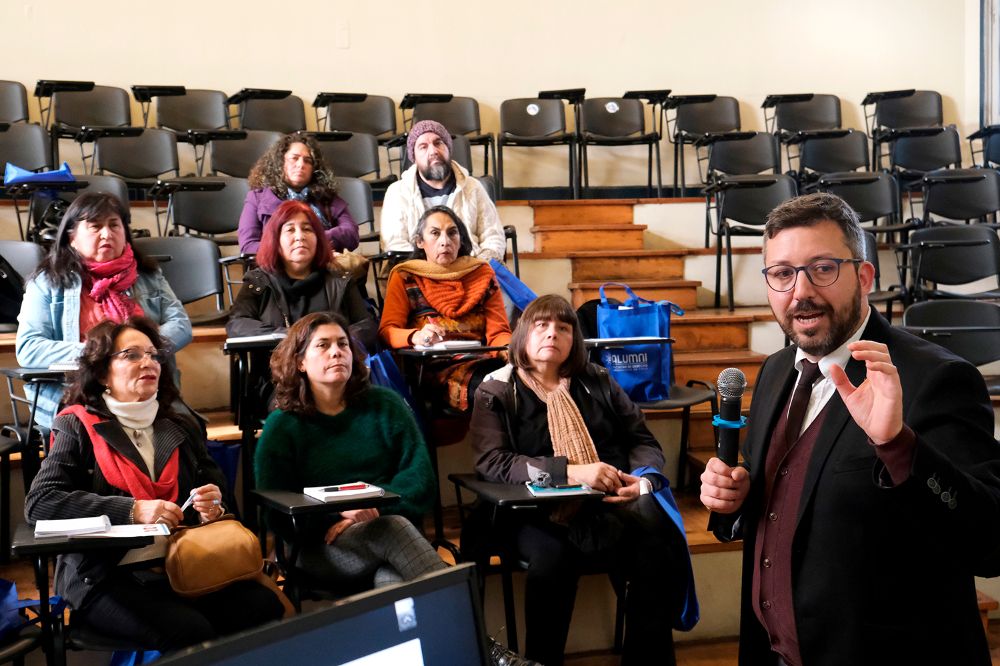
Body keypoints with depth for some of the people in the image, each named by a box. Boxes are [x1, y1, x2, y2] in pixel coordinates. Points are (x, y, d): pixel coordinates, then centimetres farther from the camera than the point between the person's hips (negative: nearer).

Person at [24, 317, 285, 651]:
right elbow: (40, 502, -9)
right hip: (109, 576, -5)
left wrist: (212, 507, -3)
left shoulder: (182, 426, 18)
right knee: (190, 632, -31)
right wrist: (133, 511, -18)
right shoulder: (80, 428, 3)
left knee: (264, 607, -22)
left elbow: (216, 492, 24)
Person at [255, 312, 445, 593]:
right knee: (393, 528, -34)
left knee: (392, 580, -37)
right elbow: (278, 515, 0)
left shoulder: (384, 405, 13)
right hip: (320, 549, -1)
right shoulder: (280, 427, 7)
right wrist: (340, 511, -18)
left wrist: (372, 505, -15)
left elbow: (421, 478, 3)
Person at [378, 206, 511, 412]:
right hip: (436, 368, -3)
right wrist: (416, 337, -22)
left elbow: (498, 332, 10)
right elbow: (387, 331, 2)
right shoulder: (404, 277, 14)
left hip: (482, 362, 3)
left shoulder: (482, 273, 19)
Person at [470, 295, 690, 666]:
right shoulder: (497, 392, 5)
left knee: (658, 553, -26)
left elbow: (643, 440, 15)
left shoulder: (597, 382, 15)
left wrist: (644, 479, -10)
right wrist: (570, 472, -21)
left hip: (609, 507, 3)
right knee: (552, 559, -35)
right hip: (539, 513, -2)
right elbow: (492, 462, -9)